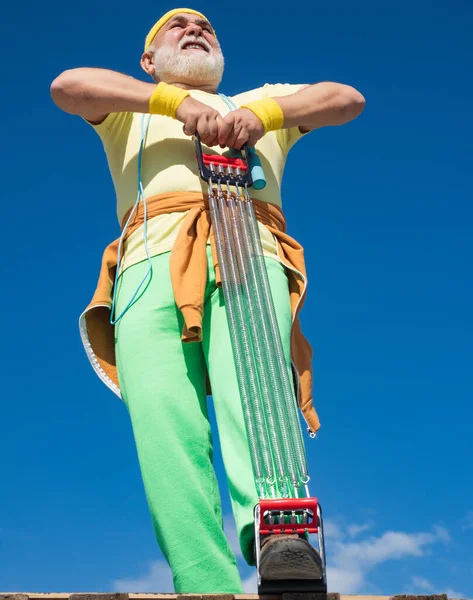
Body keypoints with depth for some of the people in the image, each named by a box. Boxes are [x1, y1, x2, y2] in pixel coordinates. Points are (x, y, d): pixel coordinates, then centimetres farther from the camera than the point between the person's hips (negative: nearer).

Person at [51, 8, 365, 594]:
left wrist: (263, 112, -2)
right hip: (154, 260, 0)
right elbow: (67, 84, 12)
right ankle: (208, 586, -31)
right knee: (162, 420, -24)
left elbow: (347, 98, 18)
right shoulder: (131, 110, 35)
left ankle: (276, 529, -51)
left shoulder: (262, 101, 37)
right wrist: (177, 102, -2)